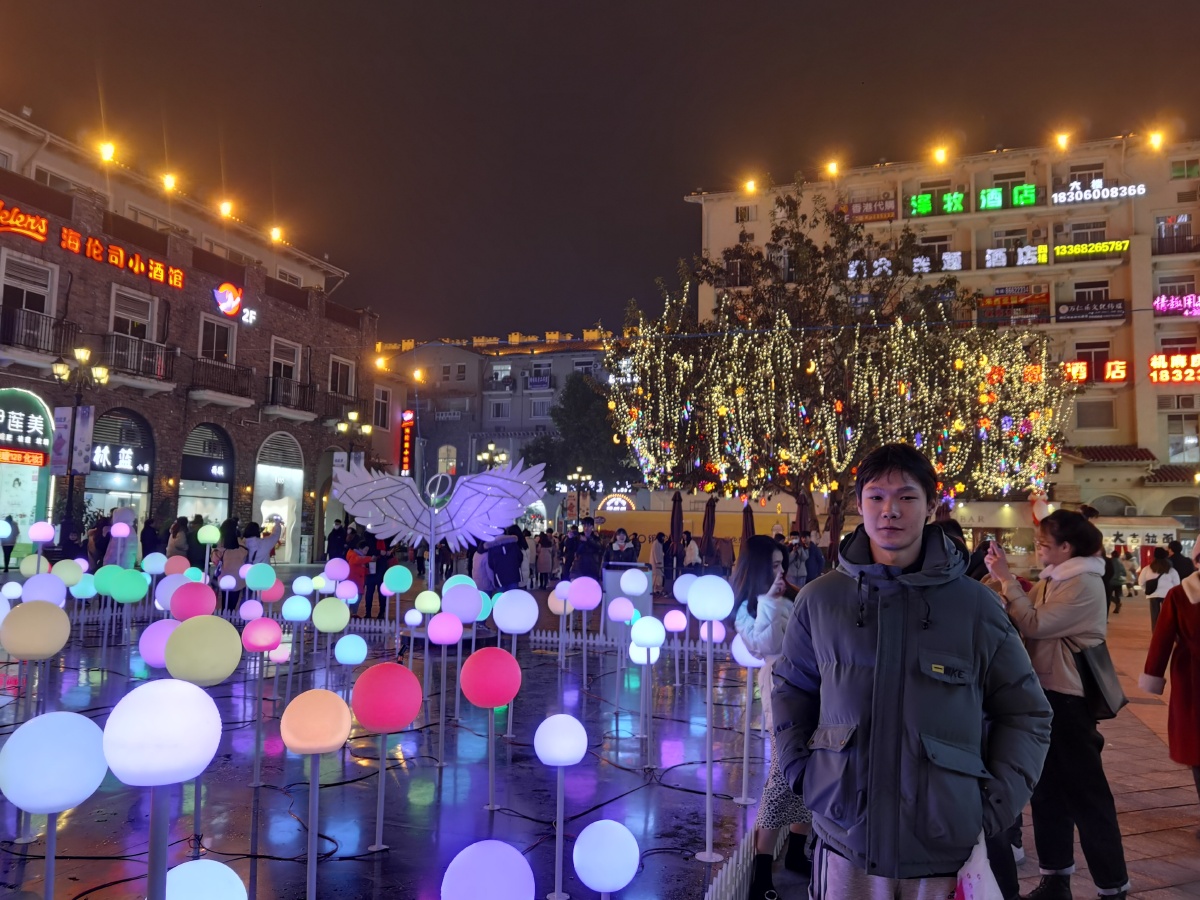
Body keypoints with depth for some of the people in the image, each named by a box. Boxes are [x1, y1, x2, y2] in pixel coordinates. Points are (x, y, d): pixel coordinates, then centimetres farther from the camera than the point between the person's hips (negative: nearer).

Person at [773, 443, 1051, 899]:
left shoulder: (975, 604, -3)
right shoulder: (820, 599, -1)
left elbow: (1025, 712, 6)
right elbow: (790, 690, 13)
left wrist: (998, 804, -3)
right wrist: (800, 773, 3)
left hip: (948, 846, 0)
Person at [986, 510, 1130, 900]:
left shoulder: (1084, 584, -16)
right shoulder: (1052, 580, 10)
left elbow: (1033, 624, -23)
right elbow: (1020, 620, 5)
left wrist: (1007, 579, -18)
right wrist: (1003, 579, -7)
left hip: (1068, 699, -9)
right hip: (1044, 692, 9)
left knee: (1086, 794, 1)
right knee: (1047, 789, 16)